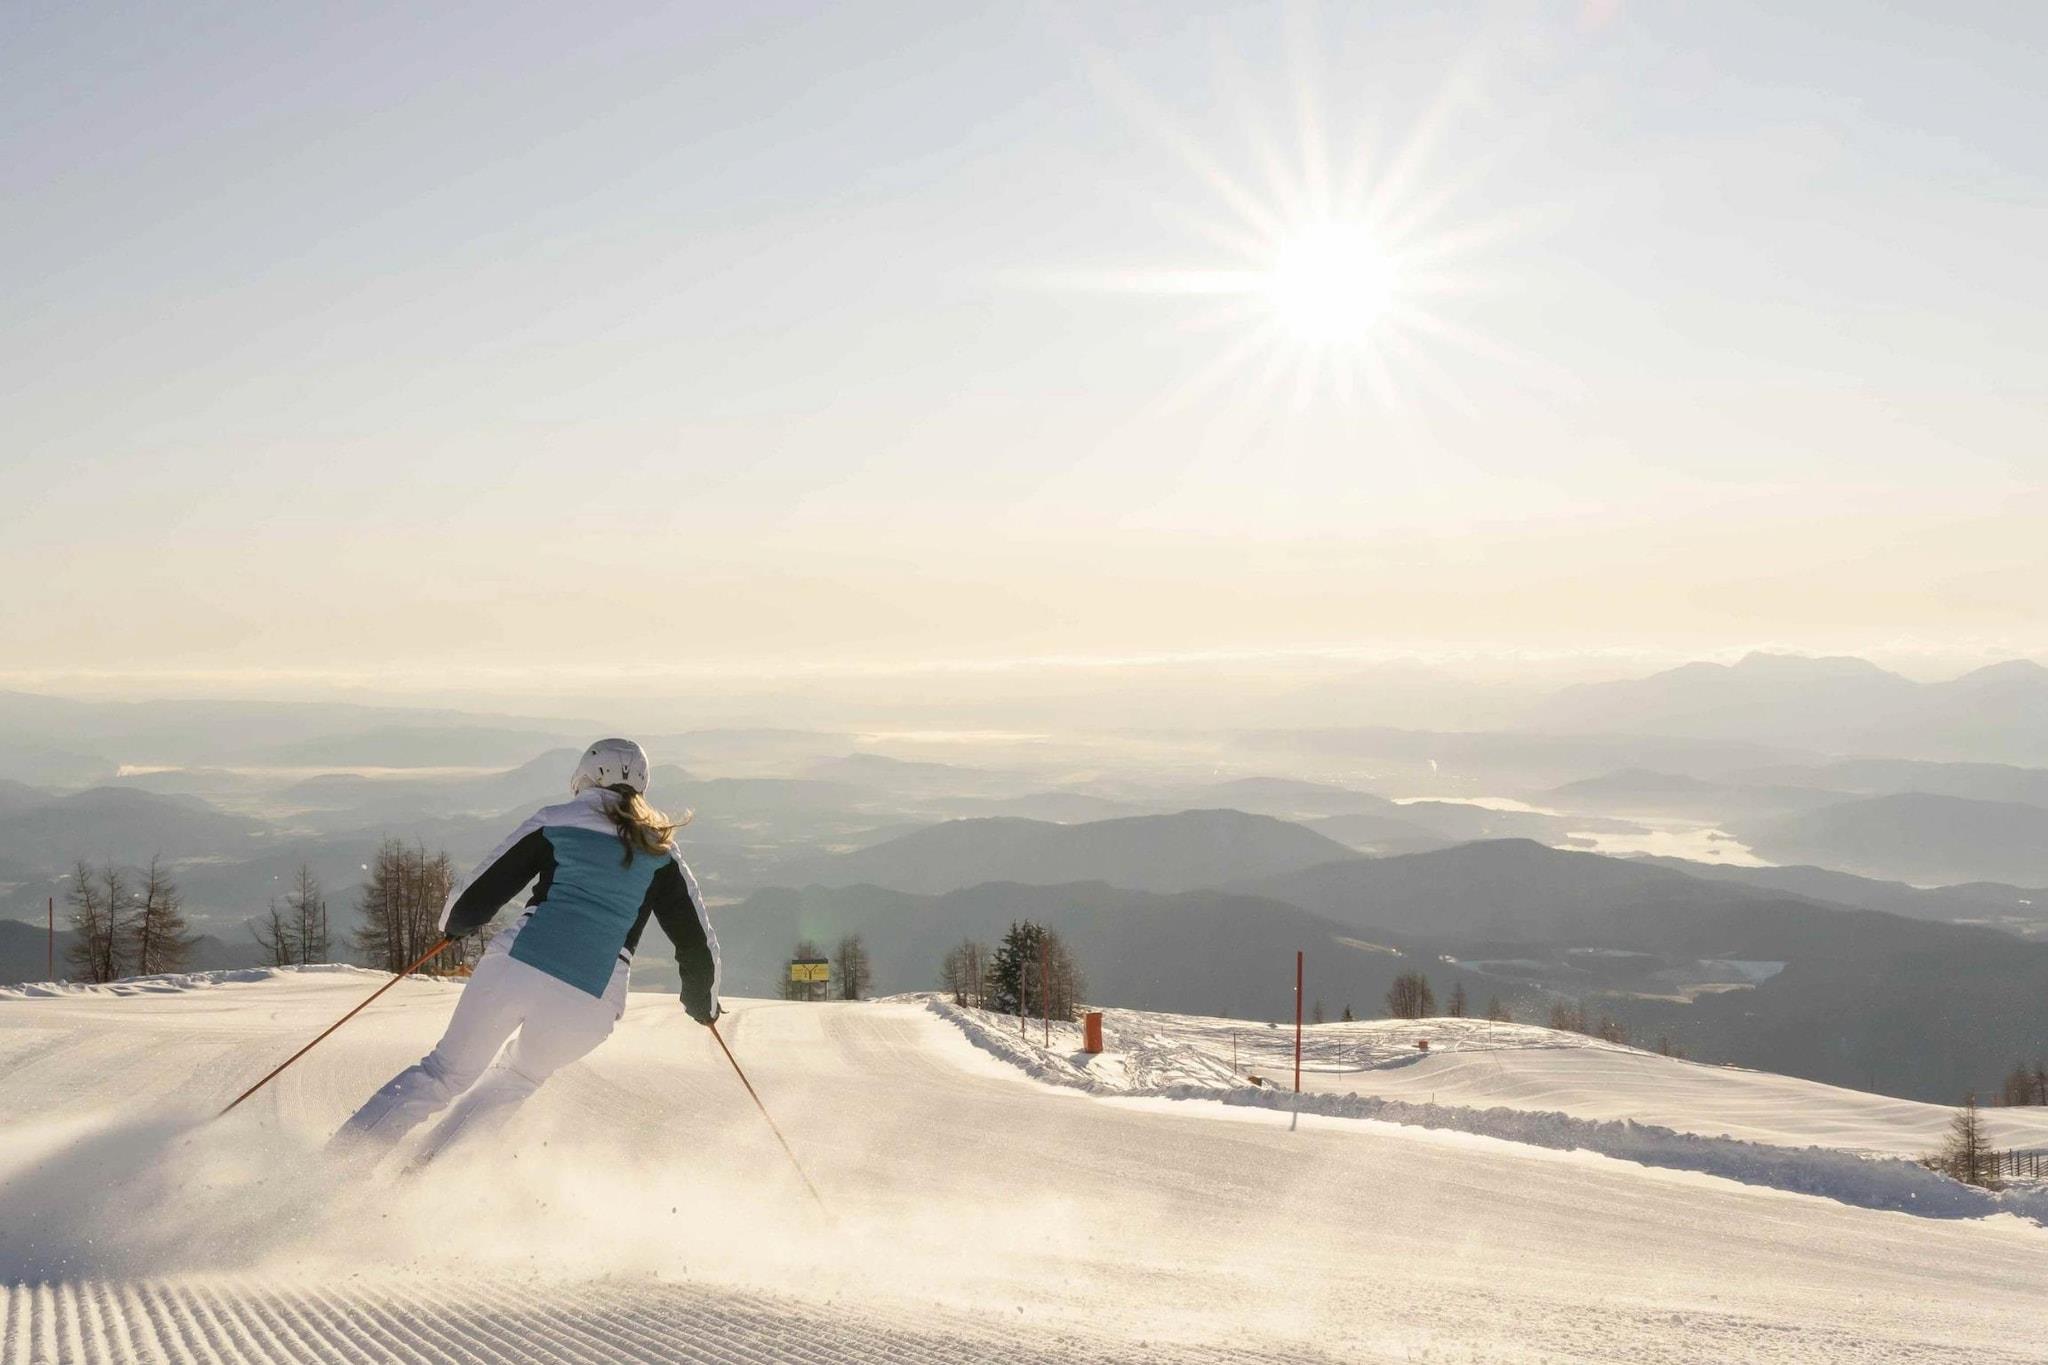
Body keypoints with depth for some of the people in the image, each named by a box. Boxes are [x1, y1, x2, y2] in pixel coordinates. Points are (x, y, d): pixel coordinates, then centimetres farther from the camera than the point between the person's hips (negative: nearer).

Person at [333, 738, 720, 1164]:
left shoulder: (553, 821, 11)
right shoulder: (662, 854, 16)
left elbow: (473, 901, 11)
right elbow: (698, 944, 14)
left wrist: (454, 922, 33)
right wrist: (703, 1003, 31)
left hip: (518, 966, -1)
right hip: (591, 1005, 1)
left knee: (450, 1069, 20)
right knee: (516, 1082, 28)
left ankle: (345, 1153, 14)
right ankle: (425, 1167, 21)